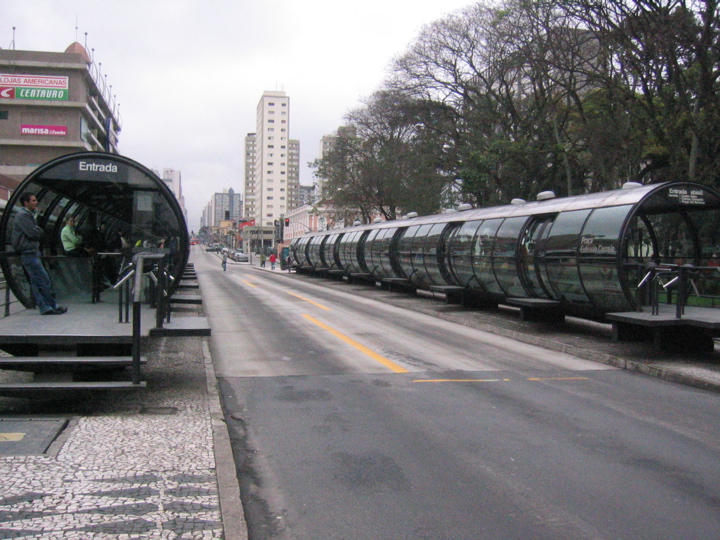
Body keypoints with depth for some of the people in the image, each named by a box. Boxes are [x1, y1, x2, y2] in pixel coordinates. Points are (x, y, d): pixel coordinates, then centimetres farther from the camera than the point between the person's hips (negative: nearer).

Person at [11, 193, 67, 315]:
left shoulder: (28, 214, 21)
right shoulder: (23, 215, -11)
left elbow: (36, 233, 20)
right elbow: (33, 233, -18)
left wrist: (38, 232, 0)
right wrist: (40, 231, 1)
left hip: (31, 253, 10)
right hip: (29, 253, -10)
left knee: (36, 281, 9)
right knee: (44, 280, -9)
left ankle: (44, 307, 11)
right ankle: (53, 306, -6)